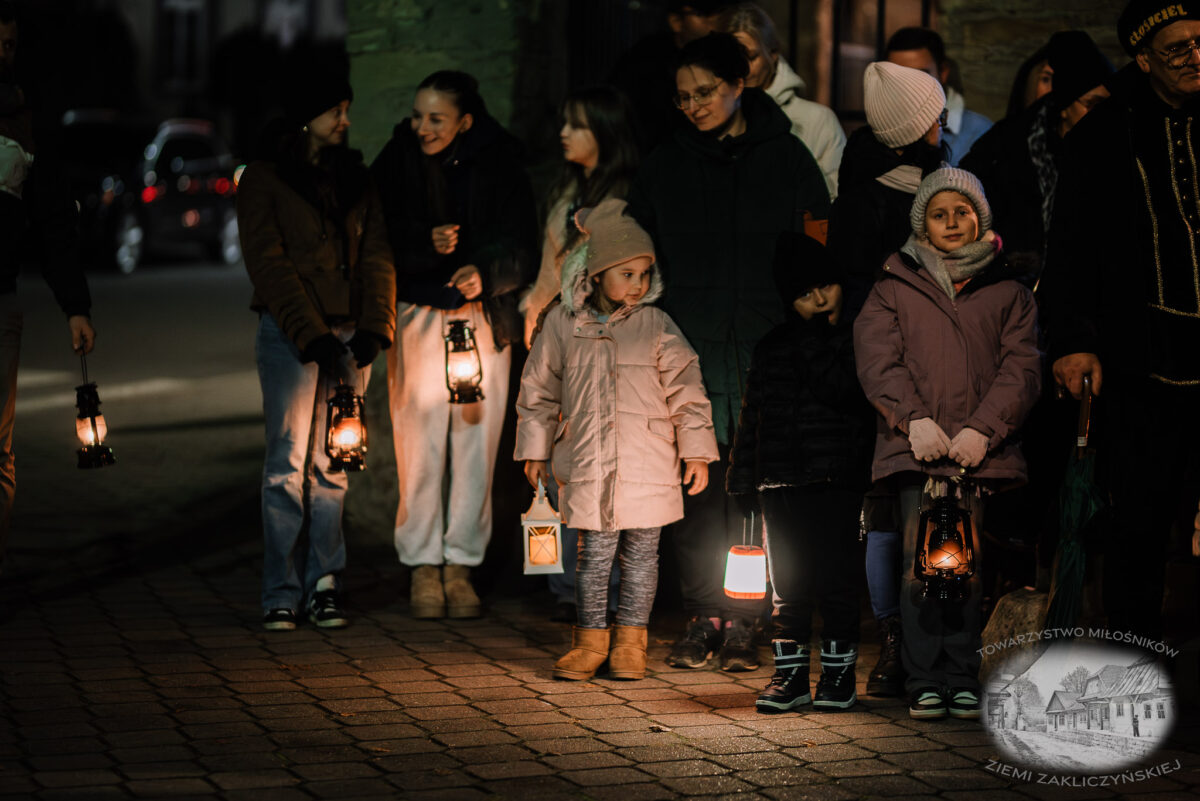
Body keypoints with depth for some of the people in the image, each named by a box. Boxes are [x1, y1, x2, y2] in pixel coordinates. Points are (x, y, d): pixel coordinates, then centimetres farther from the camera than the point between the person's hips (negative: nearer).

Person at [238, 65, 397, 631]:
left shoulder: (355, 176, 14)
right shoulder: (264, 179, 0)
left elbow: (376, 254, 9)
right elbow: (270, 265, -8)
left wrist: (374, 328, -5)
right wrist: (313, 338, -15)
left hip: (349, 334, 4)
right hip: (290, 334, -4)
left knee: (333, 463, 3)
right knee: (288, 461, -7)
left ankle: (324, 585, 8)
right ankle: (281, 594, -4)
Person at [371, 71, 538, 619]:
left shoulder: (498, 162, -2)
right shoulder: (397, 160, -1)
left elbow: (521, 244, -3)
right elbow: (378, 238, -1)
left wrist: (485, 273, -22)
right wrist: (427, 244, -19)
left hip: (483, 315, 0)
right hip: (417, 316, 0)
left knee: (476, 442, 1)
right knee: (420, 443, -3)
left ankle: (460, 567, 9)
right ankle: (424, 566, 7)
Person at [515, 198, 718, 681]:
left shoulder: (655, 326, 0)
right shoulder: (563, 324, 3)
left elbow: (686, 388, 4)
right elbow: (539, 390, 12)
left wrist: (697, 451, 1)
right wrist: (535, 450, 14)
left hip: (647, 466, 0)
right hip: (588, 465, 0)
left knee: (641, 553, 6)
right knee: (594, 553, 1)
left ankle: (630, 642, 18)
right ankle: (590, 640, 15)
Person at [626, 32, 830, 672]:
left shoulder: (785, 157, 5)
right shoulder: (666, 165, 10)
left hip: (766, 351, -2)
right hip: (689, 349, 2)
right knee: (697, 489, -1)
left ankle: (742, 622, 5)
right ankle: (702, 615, 7)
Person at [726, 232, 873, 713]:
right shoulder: (772, 348, 14)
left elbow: (839, 389, -15)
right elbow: (752, 415, 17)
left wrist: (815, 338, -10)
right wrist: (741, 476, 11)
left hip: (837, 479, -4)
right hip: (781, 482, 4)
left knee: (836, 578, -3)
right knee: (788, 583, 5)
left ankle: (839, 672, 6)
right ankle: (790, 674, 10)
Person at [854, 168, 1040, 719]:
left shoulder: (1007, 293, 15)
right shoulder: (894, 290, 15)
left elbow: (1021, 368, 5)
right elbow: (876, 360, 3)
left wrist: (982, 429, -10)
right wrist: (914, 418, -13)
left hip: (980, 451, 0)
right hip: (915, 447, 0)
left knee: (967, 565, -3)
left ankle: (962, 680, 3)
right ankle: (924, 682, -5)